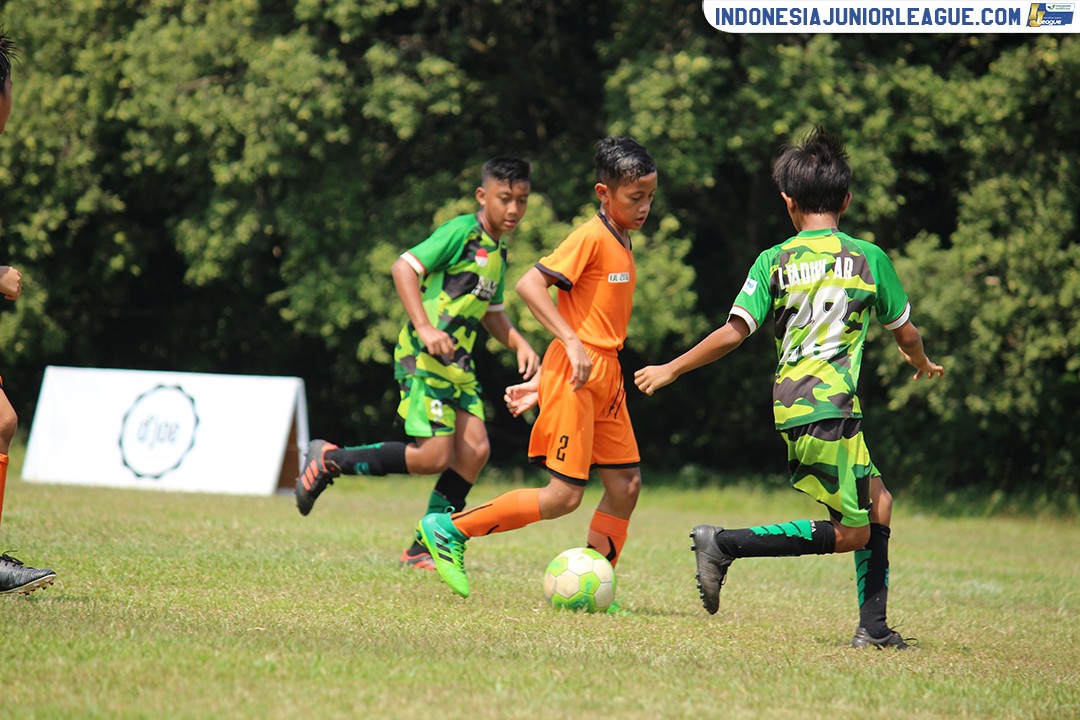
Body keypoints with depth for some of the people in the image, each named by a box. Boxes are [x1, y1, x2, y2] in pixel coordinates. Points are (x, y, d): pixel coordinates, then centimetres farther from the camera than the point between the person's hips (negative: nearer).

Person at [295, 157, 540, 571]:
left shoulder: (498, 254, 18)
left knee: (475, 448, -6)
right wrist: (424, 327, -25)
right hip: (425, 356, -9)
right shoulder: (462, 231, -10)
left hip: (458, 363, 9)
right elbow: (404, 267, -17)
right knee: (434, 456, -15)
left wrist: (520, 344, 13)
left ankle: (425, 549, 1)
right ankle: (330, 461, 0)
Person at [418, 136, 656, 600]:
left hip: (604, 379, 9)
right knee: (564, 496, -9)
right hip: (575, 378, -9)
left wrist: (541, 387, 14)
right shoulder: (592, 238, -12)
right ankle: (449, 530, -1)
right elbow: (529, 284, -21)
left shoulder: (622, 245, 16)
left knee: (626, 484, 4)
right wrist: (573, 344, -26)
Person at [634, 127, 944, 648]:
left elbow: (734, 333, -3)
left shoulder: (774, 262, 6)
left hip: (791, 407, 5)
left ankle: (874, 628, 12)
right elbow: (905, 333, 15)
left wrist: (671, 370, 6)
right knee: (853, 533, -1)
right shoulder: (869, 258, 4)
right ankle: (726, 544, -12)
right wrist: (922, 365, 38)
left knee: (877, 502, 17)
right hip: (830, 407, -5)